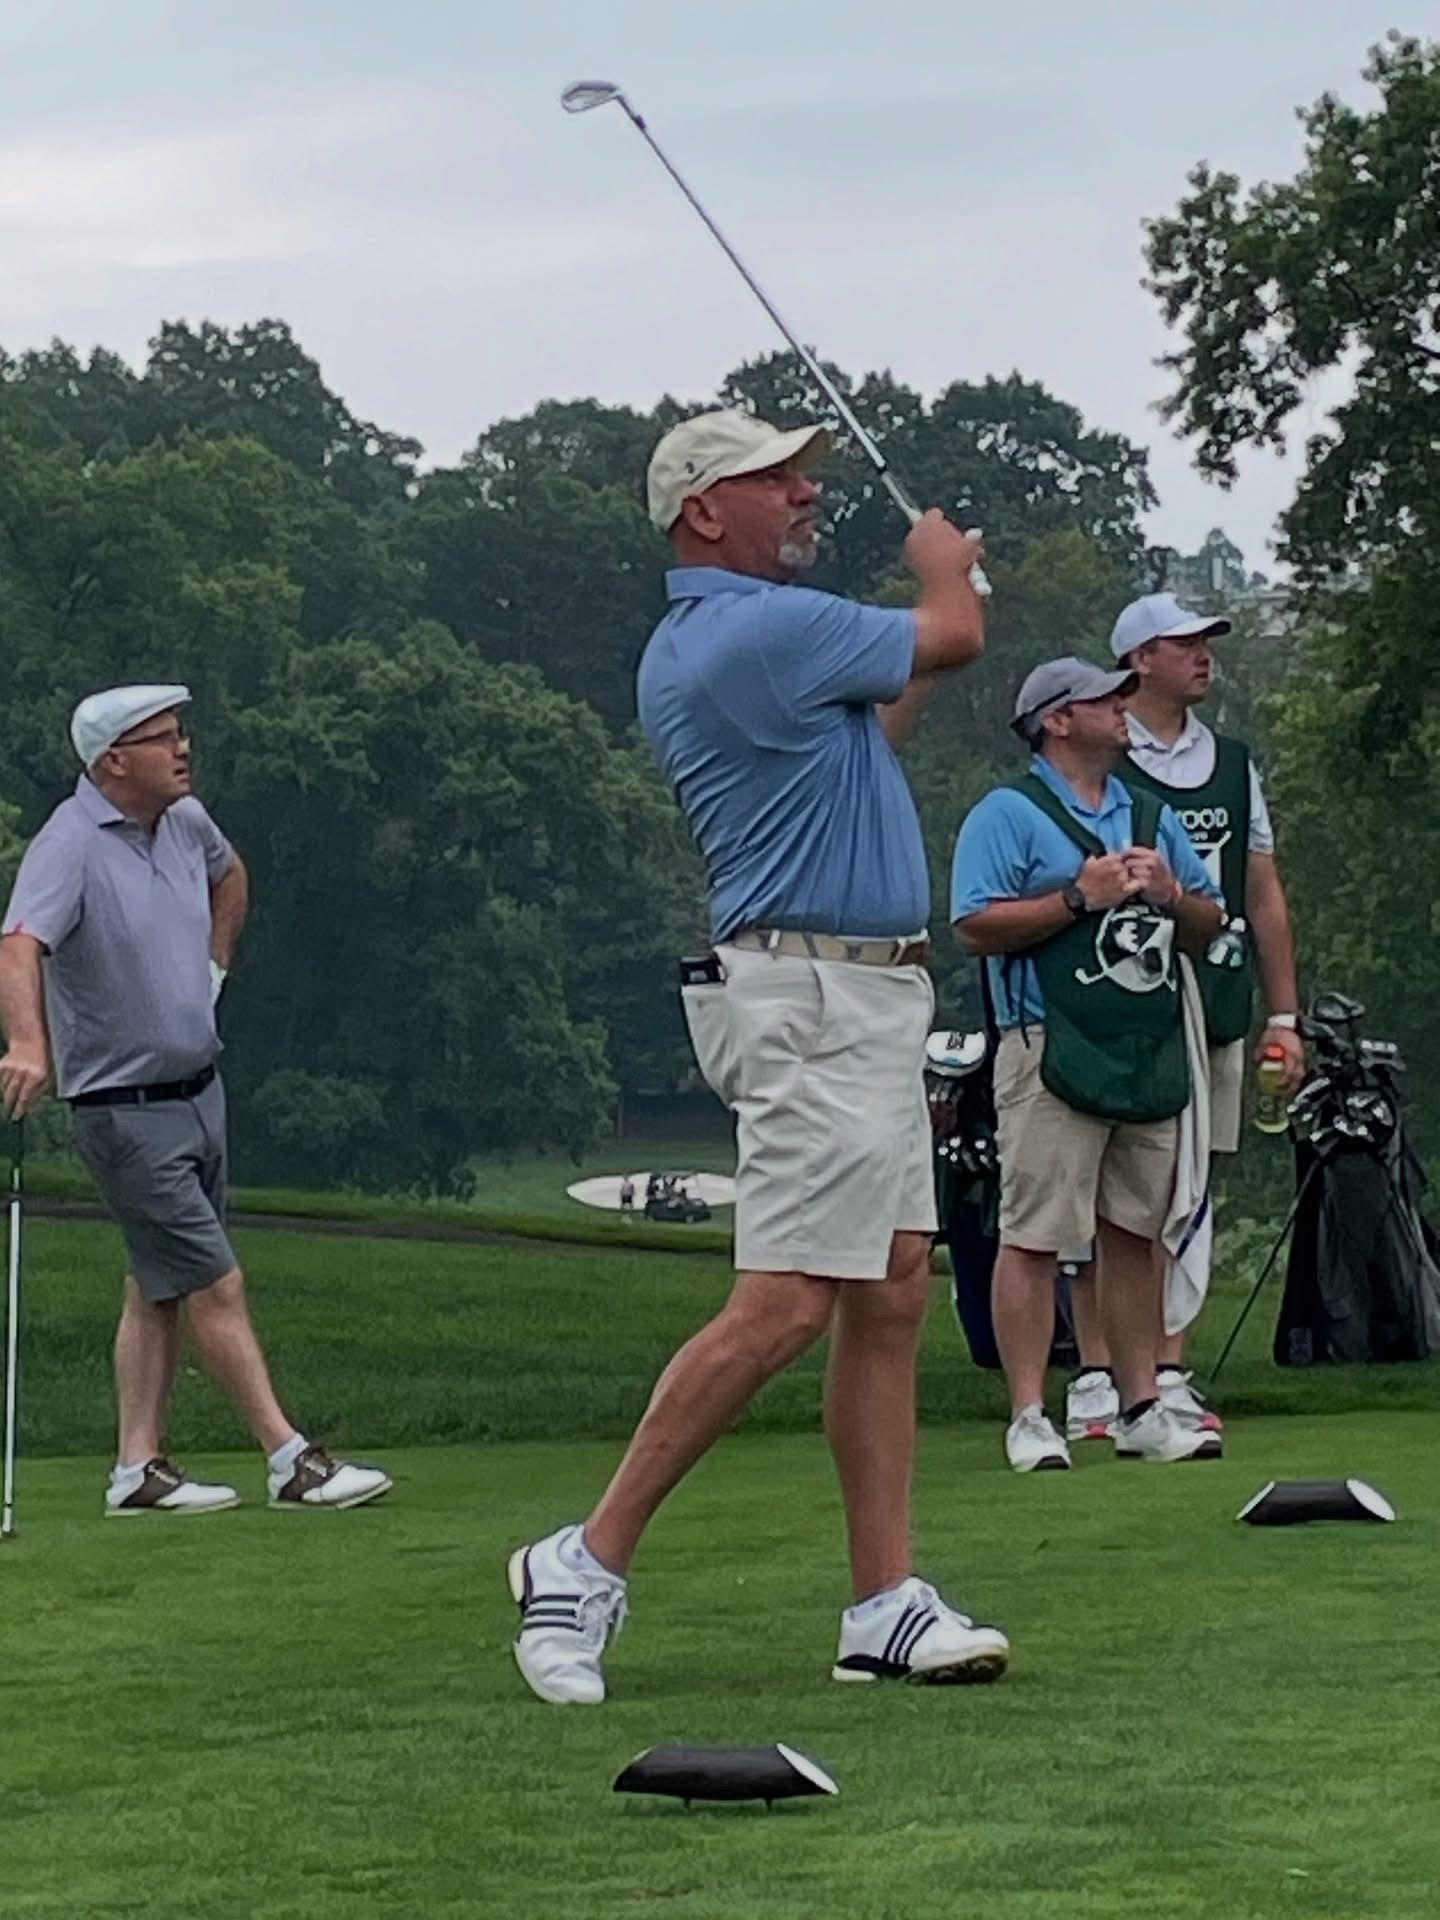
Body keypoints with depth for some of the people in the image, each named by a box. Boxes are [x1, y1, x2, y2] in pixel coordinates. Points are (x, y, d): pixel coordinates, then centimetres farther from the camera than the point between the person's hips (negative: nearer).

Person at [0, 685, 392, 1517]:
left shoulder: (186, 821, 5)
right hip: (127, 1109, -8)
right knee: (216, 1285, -6)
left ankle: (140, 1468, 15)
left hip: (200, 1090, 8)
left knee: (161, 1287, 10)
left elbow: (231, 875, 30)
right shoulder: (70, 845, -19)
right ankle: (292, 1461, -2)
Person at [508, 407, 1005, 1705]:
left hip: (869, 997, 11)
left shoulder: (679, 655, 14)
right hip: (816, 996, -11)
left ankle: (886, 1607, 8)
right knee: (784, 1305, -12)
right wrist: (944, 564, 20)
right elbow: (957, 635, -2)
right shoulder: (765, 628, -17)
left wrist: (924, 640, 26)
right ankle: (590, 1562, -7)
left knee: (891, 1299, 8)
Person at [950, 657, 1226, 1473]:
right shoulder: (1008, 815, -1)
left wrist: (1169, 893, 0)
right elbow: (977, 926, -12)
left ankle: (1143, 1408, 15)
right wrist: (1082, 897, -14)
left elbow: (1210, 923, 21)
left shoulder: (1153, 816, 20)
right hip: (1055, 1056, -7)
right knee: (1034, 1236, -8)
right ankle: (1030, 1419, -6)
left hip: (1154, 1054, 7)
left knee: (1137, 1235, 10)